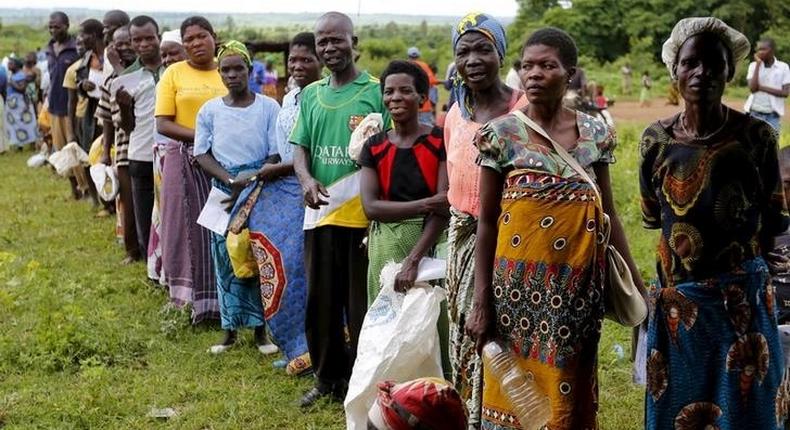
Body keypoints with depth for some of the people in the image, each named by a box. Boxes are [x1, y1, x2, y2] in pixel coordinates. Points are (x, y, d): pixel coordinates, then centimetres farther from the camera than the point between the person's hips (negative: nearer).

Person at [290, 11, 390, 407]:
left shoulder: (377, 91, -4)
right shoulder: (310, 95, 11)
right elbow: (300, 147, 11)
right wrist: (306, 179, -12)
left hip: (363, 214, -5)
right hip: (320, 212, 5)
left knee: (361, 303, 4)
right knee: (321, 300, 12)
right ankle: (327, 378, 26)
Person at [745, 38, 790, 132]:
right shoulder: (753, 65, 1)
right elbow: (752, 88, -12)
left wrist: (761, 87, -12)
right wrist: (758, 64, -12)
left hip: (773, 116, -1)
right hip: (754, 114, 1)